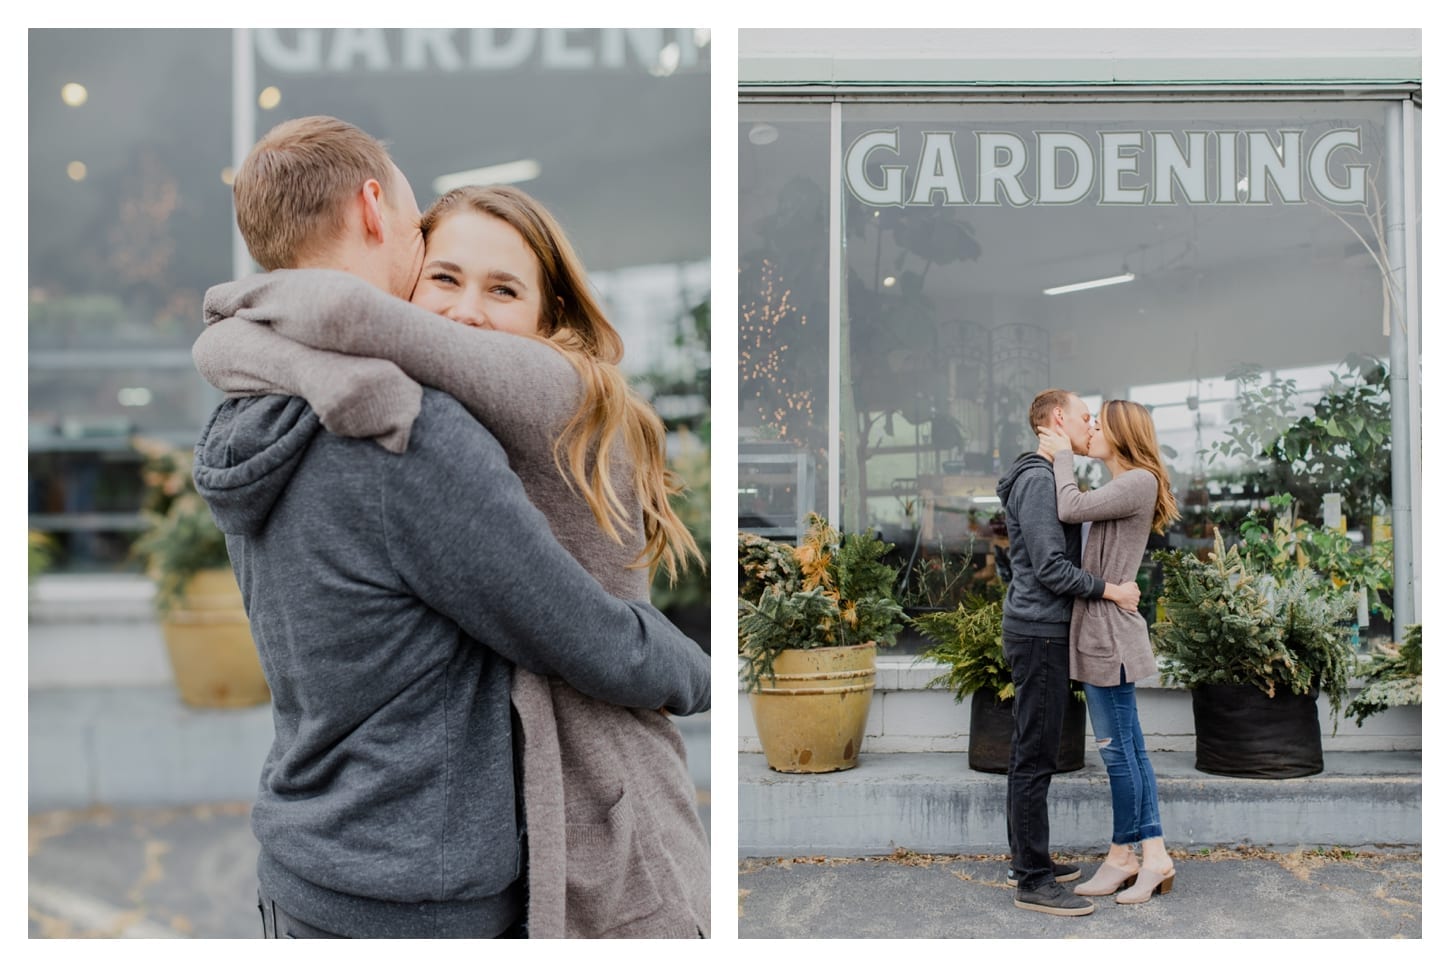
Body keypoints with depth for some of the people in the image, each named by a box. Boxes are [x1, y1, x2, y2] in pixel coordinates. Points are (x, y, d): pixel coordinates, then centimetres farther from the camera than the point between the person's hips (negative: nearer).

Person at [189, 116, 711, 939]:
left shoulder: (256, 433, 1)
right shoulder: (415, 444, -26)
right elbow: (600, 649, -18)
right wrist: (697, 677, 3)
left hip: (306, 877, 8)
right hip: (417, 906, -8)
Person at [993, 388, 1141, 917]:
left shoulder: (1046, 477, 18)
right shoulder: (1040, 479, -15)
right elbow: (1051, 568, -21)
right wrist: (1110, 589, -14)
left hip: (1039, 631, 11)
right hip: (1040, 632, -11)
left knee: (1030, 754, 16)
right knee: (1035, 759, -7)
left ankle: (1028, 859, 25)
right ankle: (1032, 881, -2)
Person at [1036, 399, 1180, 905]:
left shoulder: (1139, 483, -12)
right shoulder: (1122, 486, 20)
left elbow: (1071, 509, -22)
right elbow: (1076, 514, 12)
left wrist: (1062, 455, -8)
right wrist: (1057, 458, 7)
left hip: (1110, 633, -10)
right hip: (1100, 633, 10)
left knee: (1119, 749, 0)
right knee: (1128, 749, 11)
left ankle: (1122, 856, 10)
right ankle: (1153, 855, 16)